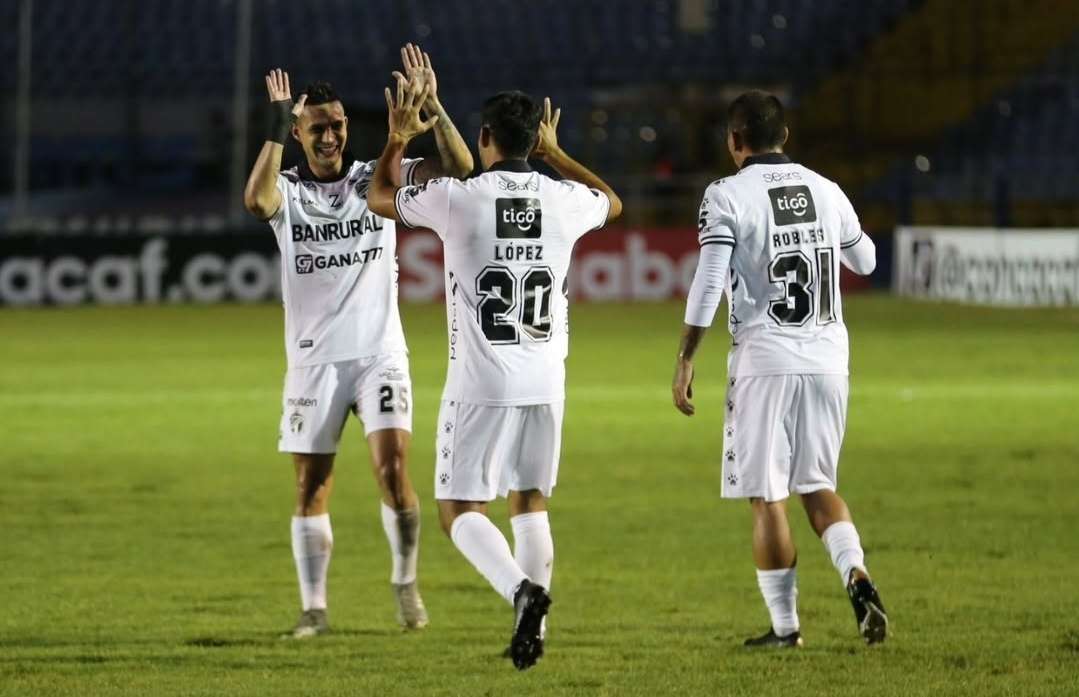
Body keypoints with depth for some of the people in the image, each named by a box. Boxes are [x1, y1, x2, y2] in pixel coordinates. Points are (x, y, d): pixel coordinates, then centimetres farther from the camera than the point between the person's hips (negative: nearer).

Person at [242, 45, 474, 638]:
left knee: (392, 466, -14)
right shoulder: (288, 192, -1)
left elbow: (458, 169, -9)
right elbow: (256, 202, -26)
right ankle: (313, 608, 12)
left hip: (379, 352, 0)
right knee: (311, 484, 3)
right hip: (314, 360, 0)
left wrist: (432, 107, -21)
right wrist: (277, 129, -30)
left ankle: (406, 583, 6)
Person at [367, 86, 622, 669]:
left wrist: (398, 139, 25)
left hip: (481, 383, -4)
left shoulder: (455, 200, -9)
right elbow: (612, 202, 27)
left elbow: (380, 198, 12)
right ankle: (531, 630, 13)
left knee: (460, 510, 3)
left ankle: (522, 591, -22)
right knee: (530, 504, 17)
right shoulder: (564, 200, 0)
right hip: (546, 381, 4)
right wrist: (556, 154, 37)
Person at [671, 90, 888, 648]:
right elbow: (865, 261, 23)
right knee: (816, 486, 17)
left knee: (767, 497, 4)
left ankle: (785, 626, 7)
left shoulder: (728, 197, -7)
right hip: (827, 360, 5)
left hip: (765, 363, -5)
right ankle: (856, 574, -8)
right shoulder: (825, 191, 8)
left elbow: (707, 287, -13)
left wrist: (684, 361, -7)